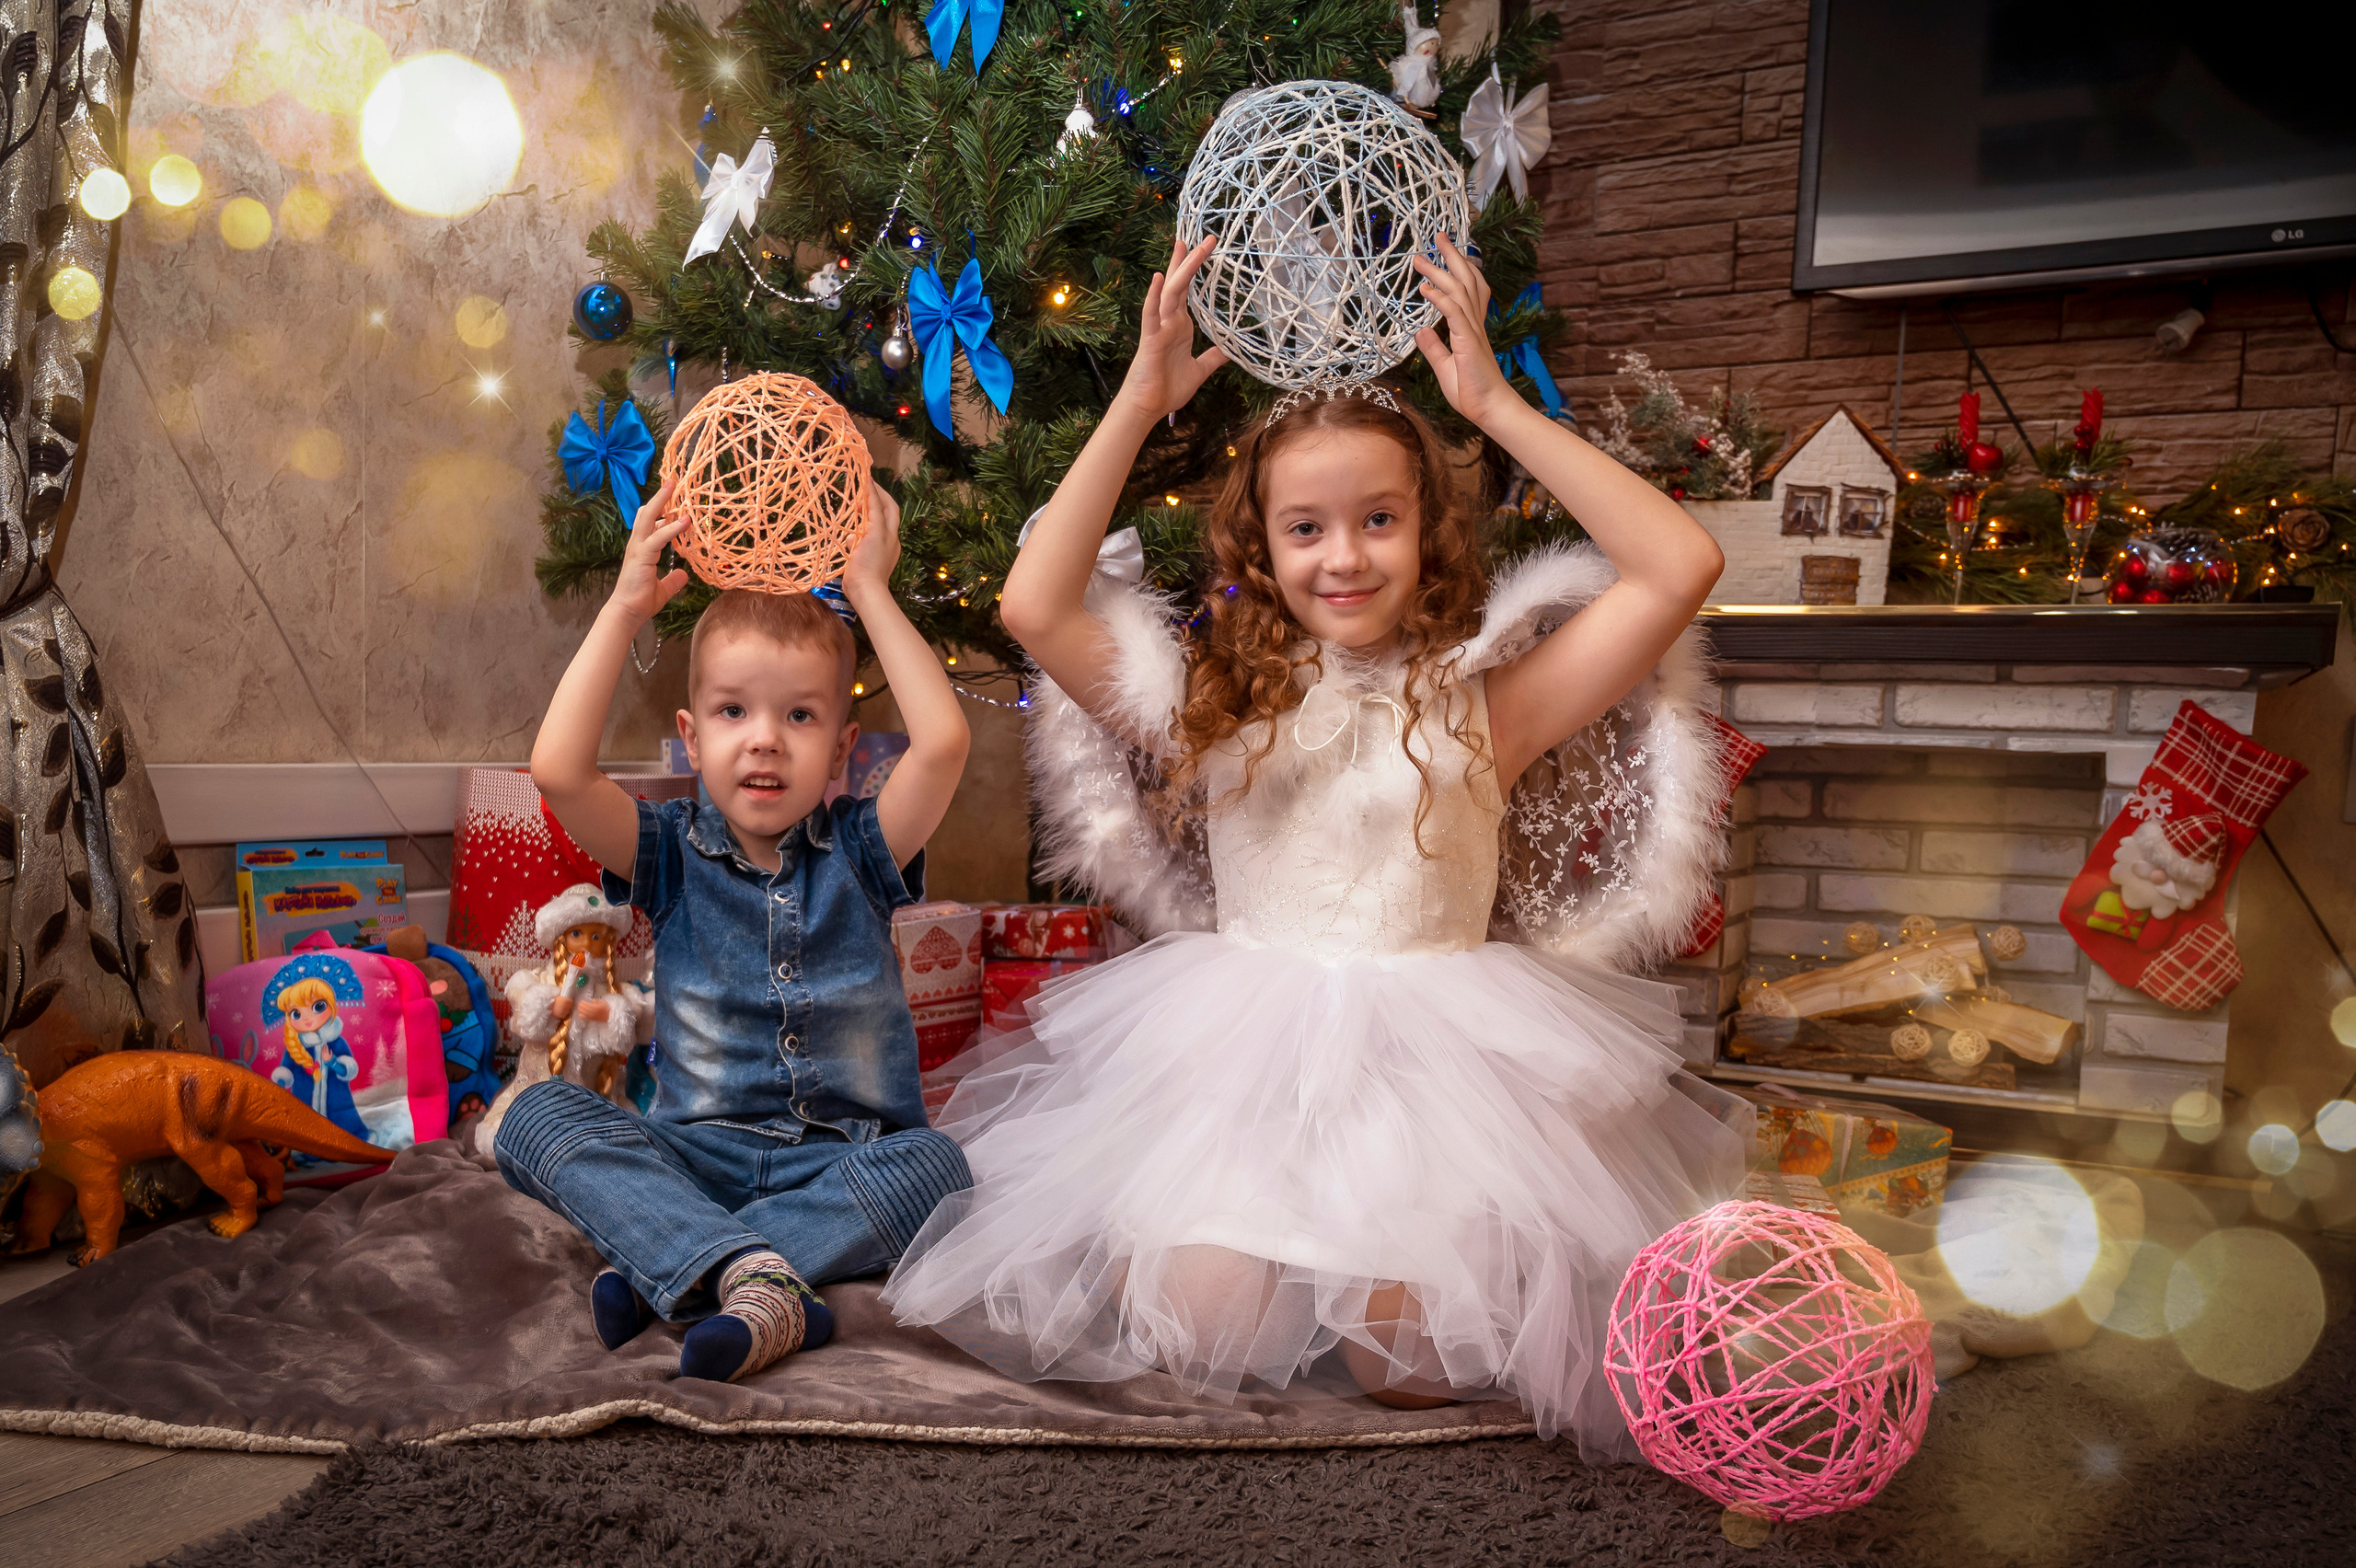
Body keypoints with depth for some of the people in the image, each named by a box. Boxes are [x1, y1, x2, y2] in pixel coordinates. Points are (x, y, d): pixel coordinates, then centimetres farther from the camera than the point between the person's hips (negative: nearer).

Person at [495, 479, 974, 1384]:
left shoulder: (859, 851, 1)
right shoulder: (673, 853, 3)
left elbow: (942, 742, -18)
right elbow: (557, 769, -15)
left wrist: (871, 593, -10)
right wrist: (626, 607, -11)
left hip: (844, 1160, -1)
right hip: (695, 1155, 1)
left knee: (933, 1167, -31)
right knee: (536, 1116, -22)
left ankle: (667, 1273, -29)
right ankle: (757, 1280, -41)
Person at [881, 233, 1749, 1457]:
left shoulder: (1482, 707, 3)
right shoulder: (1217, 705, 7)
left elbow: (1680, 568, -6)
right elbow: (1034, 606, -3)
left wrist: (1496, 406, -6)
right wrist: (1139, 402, -3)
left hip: (1437, 1061, -1)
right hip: (1240, 1057, 1)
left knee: (1411, 1361, -16)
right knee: (1193, 1322, -18)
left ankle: (1380, 1272, 17)